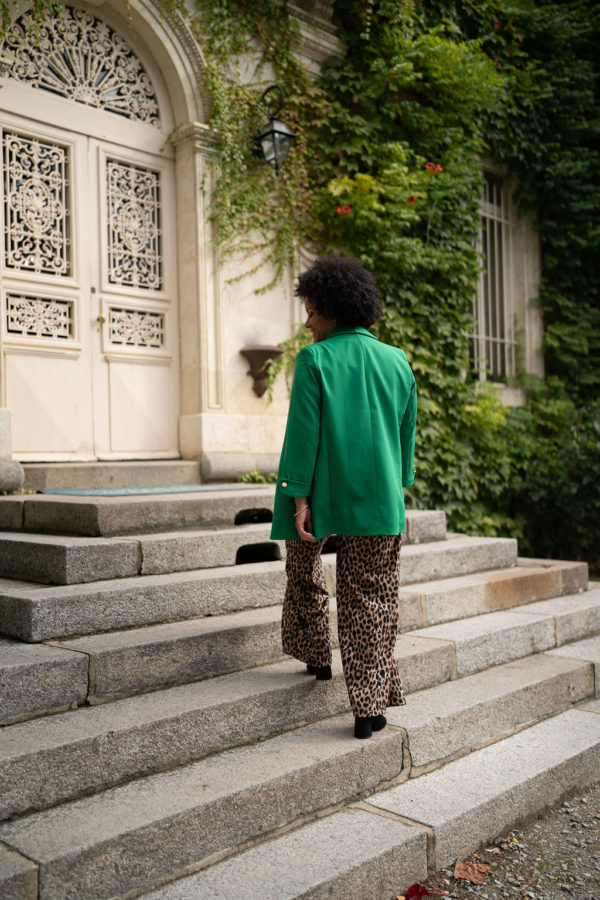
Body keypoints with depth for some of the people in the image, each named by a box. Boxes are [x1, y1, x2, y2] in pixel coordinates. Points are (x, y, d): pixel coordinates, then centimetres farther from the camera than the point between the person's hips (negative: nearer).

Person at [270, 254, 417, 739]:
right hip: (378, 499, 3)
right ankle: (370, 704, 9)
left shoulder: (314, 359, -8)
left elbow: (304, 431, -12)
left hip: (323, 493, -2)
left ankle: (315, 653, 36)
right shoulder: (397, 361, 6)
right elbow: (407, 434, 12)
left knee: (303, 564, 26)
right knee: (373, 598, 7)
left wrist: (298, 497, -10)